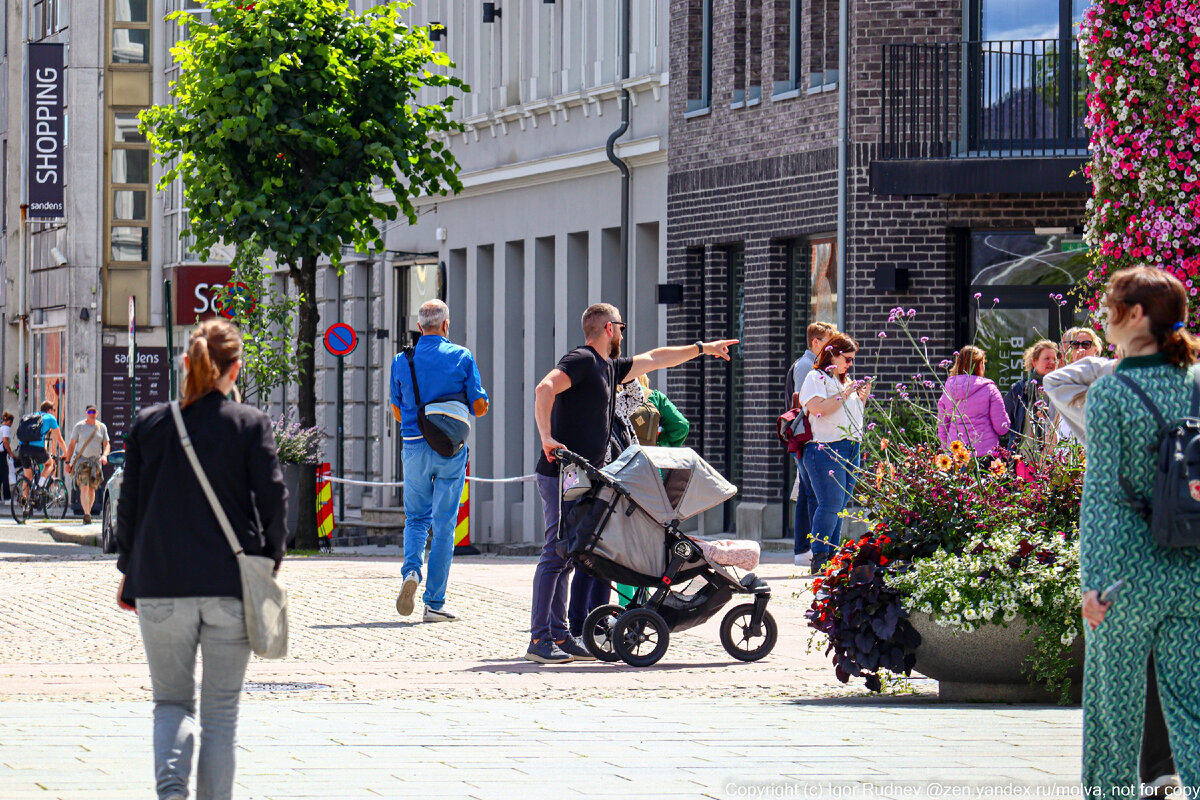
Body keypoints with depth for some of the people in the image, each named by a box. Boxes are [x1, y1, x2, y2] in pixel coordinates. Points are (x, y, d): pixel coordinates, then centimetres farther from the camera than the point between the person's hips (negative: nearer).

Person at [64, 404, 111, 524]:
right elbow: (72, 445, 5)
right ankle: (86, 514, -25)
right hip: (82, 459, -3)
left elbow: (106, 444, 10)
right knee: (84, 488, -16)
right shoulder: (79, 426, 2)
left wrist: (104, 455, -11)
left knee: (92, 489, 6)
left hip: (96, 460, 3)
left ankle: (87, 513, 18)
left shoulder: (102, 427, 8)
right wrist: (68, 462, 0)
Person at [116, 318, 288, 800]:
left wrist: (130, 571, 15)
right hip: (231, 585, -1)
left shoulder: (149, 424, 2)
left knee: (172, 700, 10)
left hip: (161, 585, 1)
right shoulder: (250, 424, -4)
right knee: (221, 709, 9)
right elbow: (273, 499, -5)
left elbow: (129, 504, 5)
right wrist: (270, 562, 9)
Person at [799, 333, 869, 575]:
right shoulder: (816, 378, -2)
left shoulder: (846, 381, 22)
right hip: (825, 447, -8)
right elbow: (819, 409, -18)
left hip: (850, 449, 8)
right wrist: (845, 394, -14)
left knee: (840, 505, 7)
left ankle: (832, 554, 10)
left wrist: (862, 397, 12)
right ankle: (819, 558, -13)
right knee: (830, 504, -15)